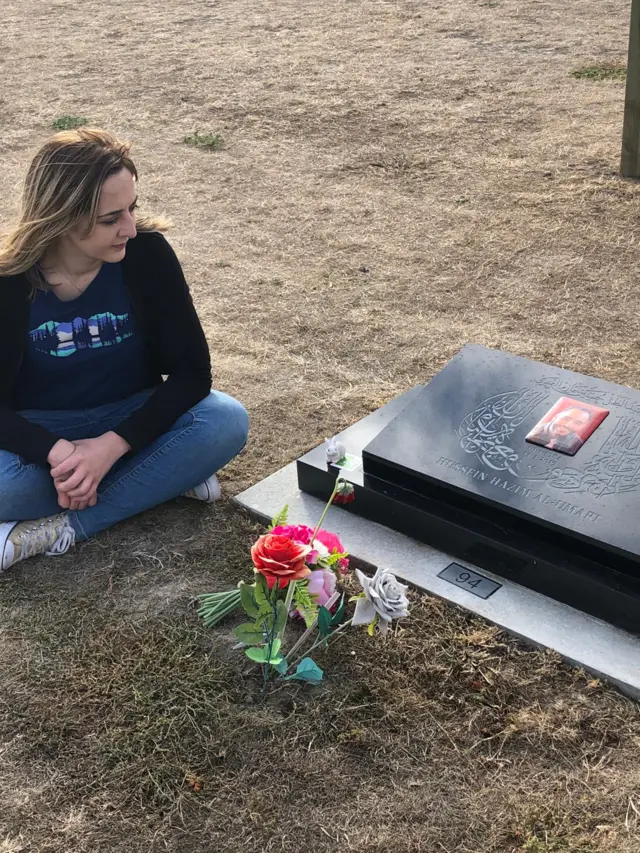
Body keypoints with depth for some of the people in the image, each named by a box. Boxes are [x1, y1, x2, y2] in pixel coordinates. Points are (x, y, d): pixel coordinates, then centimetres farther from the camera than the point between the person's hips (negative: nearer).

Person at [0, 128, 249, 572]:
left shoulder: (147, 253, -19)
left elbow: (191, 372, -17)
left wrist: (110, 446, -29)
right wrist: (57, 453, -36)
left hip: (130, 419, 1)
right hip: (42, 432, -1)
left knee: (226, 421, -28)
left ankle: (60, 529, -25)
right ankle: (164, 475, -15)